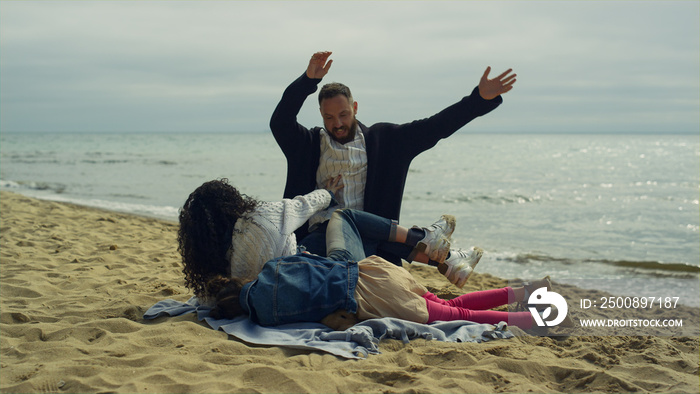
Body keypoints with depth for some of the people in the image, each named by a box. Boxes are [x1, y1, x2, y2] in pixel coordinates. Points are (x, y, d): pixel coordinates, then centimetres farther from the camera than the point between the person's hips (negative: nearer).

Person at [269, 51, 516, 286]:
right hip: (319, 235, 0)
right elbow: (280, 122, -4)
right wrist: (308, 79, -13)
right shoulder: (308, 145, 13)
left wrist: (480, 99, 5)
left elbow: (433, 127, 12)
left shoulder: (382, 140, 15)